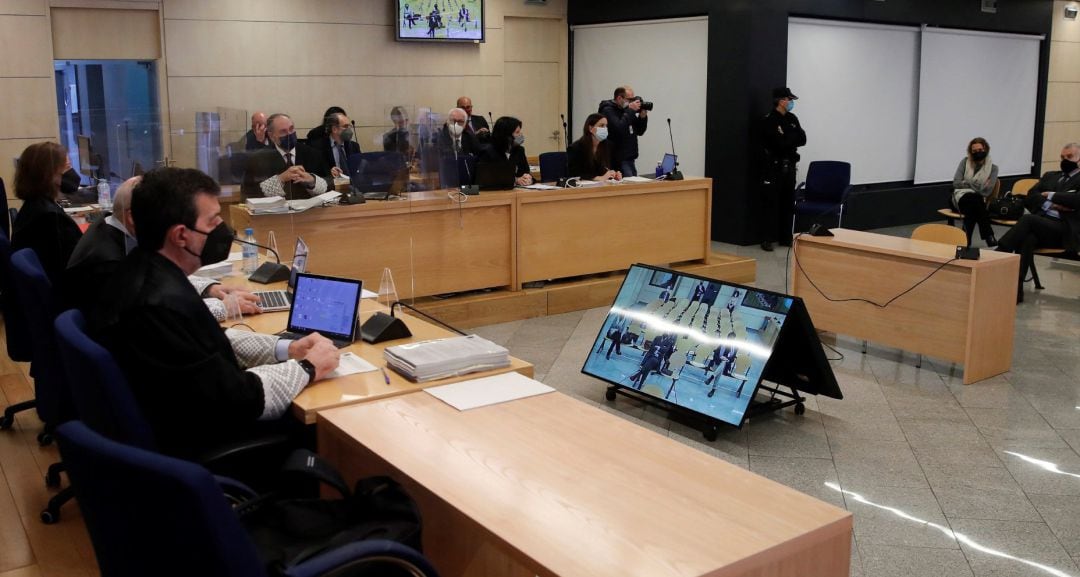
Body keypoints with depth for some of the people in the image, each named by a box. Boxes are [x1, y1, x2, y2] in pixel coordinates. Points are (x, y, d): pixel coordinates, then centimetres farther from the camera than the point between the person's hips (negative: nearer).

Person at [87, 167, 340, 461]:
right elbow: (234, 398, -28)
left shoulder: (146, 272, -2)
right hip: (190, 444, -8)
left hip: (176, 418, 8)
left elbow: (209, 340, 9)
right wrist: (307, 368, -14)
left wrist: (285, 349, -1)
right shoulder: (162, 304, -32)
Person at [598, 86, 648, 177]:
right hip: (618, 160, -8)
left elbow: (639, 131, 18)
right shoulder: (608, 110, -9)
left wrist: (642, 116, 1)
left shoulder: (625, 110, 15)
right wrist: (630, 111, -18)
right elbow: (619, 129, -26)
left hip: (630, 159, 8)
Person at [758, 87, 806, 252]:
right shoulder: (768, 121, -9)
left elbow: (802, 139, 3)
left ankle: (786, 237, 16)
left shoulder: (792, 119, 12)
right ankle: (767, 239, -1)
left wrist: (787, 139, -12)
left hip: (789, 165, 6)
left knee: (788, 202, 8)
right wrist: (793, 137, -4)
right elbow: (779, 142, -19)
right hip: (773, 166, -6)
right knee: (771, 203, -5)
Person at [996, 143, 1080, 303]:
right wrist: (1051, 205, -6)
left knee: (1027, 219, -32)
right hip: (1040, 225, 4)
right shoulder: (1050, 176, 26)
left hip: (1066, 230, -4)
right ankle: (1016, 289, -40)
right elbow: (1030, 198, 10)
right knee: (1027, 239, -33)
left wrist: (1051, 196, -3)